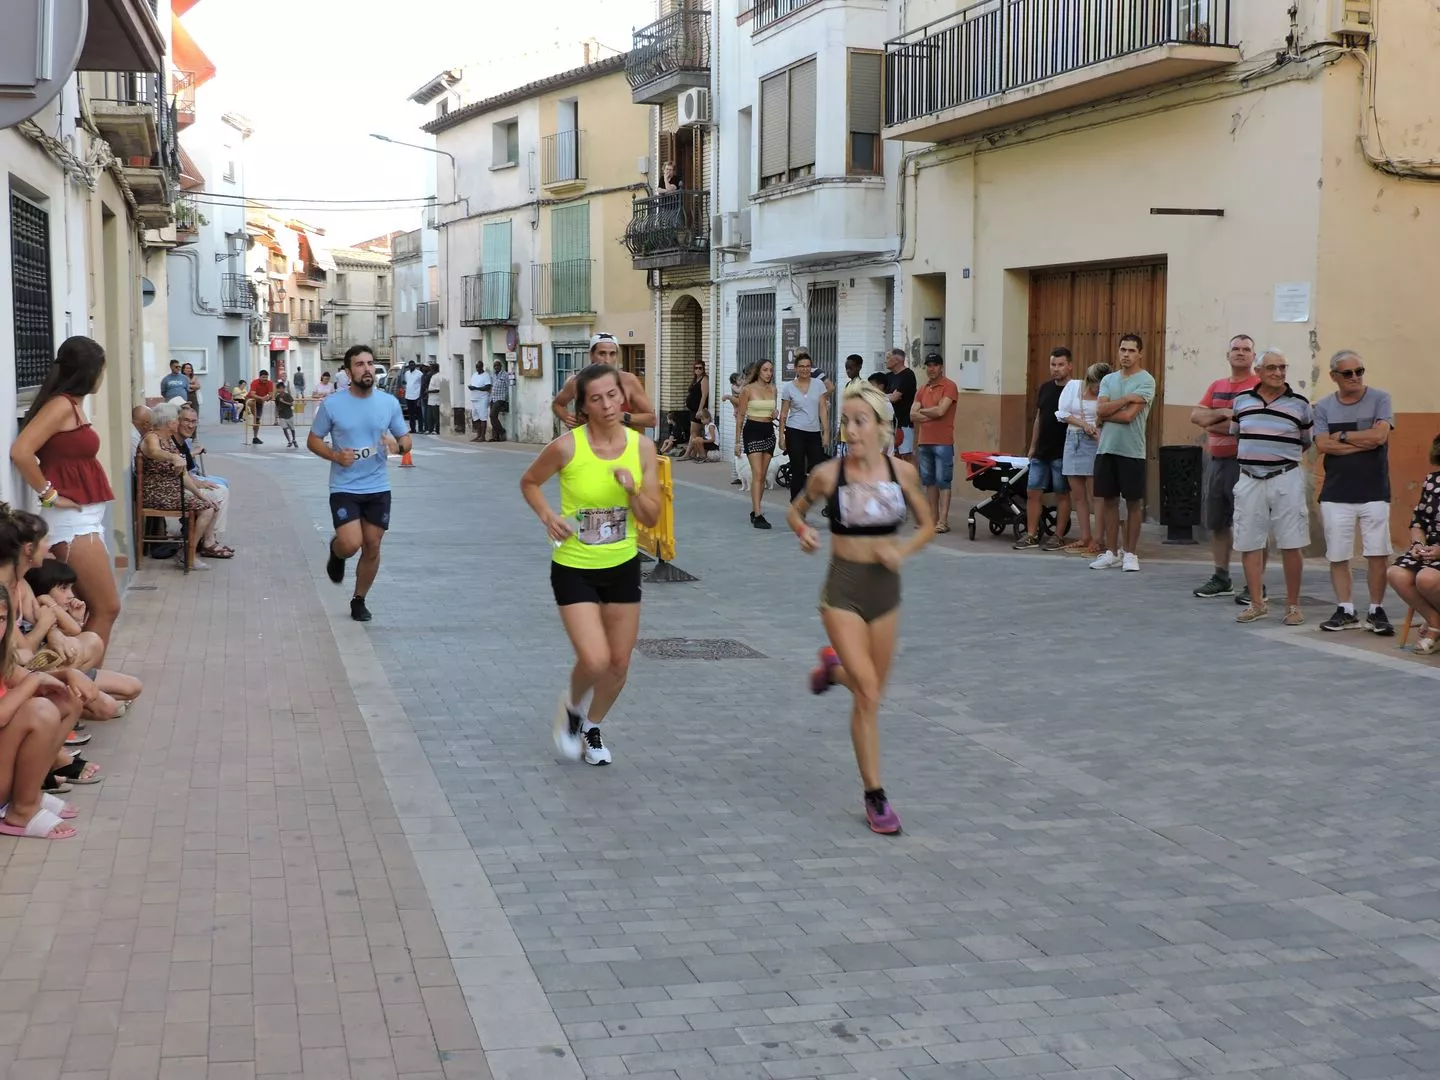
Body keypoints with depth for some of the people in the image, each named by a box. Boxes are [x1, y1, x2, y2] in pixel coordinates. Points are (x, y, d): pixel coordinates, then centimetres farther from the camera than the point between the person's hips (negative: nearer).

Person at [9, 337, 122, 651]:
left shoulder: (73, 405, 13)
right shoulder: (61, 405, -14)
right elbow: (20, 451, -24)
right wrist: (49, 494, -16)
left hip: (84, 520, 9)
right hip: (72, 522, -9)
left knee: (93, 608, 12)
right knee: (107, 608, -7)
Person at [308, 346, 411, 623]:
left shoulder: (389, 403, 1)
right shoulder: (332, 405, -6)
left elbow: (406, 439, 9)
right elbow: (313, 441, 2)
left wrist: (398, 446, -15)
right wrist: (335, 456, -16)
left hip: (378, 488, 3)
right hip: (344, 488, -3)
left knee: (372, 546, 6)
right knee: (351, 544, -16)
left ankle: (359, 601, 26)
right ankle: (336, 552, 22)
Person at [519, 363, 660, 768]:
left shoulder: (642, 447, -7)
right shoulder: (567, 447, -16)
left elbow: (651, 518, -3)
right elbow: (529, 482, 3)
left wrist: (633, 490, -22)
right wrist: (548, 516, -14)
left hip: (622, 567, 4)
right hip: (574, 568, -4)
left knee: (619, 663, 10)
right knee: (594, 661, -16)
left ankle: (592, 727, 38)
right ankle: (571, 708, 19)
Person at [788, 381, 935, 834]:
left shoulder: (902, 472, -5)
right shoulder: (829, 474, -9)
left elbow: (928, 526, 7)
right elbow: (795, 510, 7)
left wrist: (902, 550, -12)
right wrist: (803, 532, -14)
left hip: (886, 588, 3)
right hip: (843, 588, -3)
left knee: (872, 693, 14)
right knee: (867, 692, -11)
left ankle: (833, 667, 49)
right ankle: (874, 796, 1)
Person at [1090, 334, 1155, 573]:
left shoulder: (1146, 381, -6)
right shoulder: (1108, 379, 11)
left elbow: (1128, 415, -16)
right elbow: (1100, 410, -4)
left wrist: (1107, 412, -3)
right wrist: (1126, 398, -11)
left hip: (1132, 452, -5)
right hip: (1106, 449, 5)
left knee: (1134, 502, 3)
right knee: (1109, 500, 8)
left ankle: (1129, 553, 9)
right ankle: (1111, 552, 15)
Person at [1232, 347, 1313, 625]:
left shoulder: (1300, 405, 0)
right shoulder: (1241, 401, 6)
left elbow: (1308, 442, 12)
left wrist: (1285, 456, 7)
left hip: (1286, 480, -2)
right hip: (1249, 480, 3)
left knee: (1291, 545, -1)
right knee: (1248, 544, 5)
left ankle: (1293, 605, 10)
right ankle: (1257, 603, 16)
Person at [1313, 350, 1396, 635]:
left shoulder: (1379, 399, 2)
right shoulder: (1323, 407, 6)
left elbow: (1380, 435, -13)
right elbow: (1323, 445, -8)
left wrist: (1342, 436, -5)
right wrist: (1365, 441, -9)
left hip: (1374, 493, -1)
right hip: (1335, 494, 2)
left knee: (1377, 555, -3)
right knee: (1337, 556, 3)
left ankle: (1376, 611, 8)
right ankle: (1346, 611, 12)